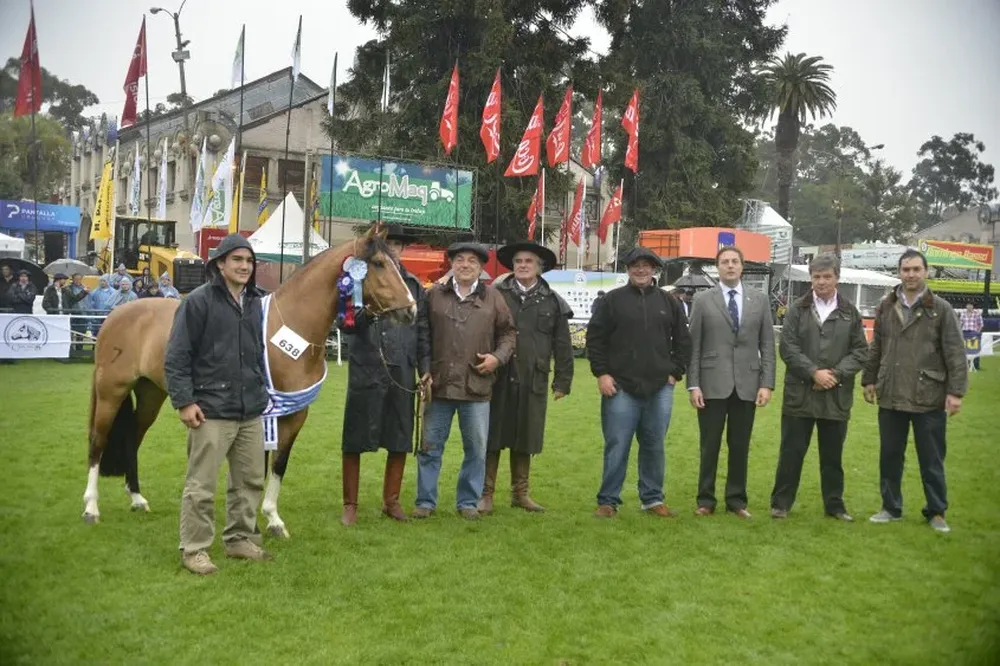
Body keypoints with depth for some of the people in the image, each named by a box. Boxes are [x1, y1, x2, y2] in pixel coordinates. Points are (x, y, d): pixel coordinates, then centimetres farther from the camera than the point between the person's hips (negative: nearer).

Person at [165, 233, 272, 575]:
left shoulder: (254, 303, 11)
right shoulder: (198, 301, -9)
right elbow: (176, 357, -10)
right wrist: (184, 402, -16)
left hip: (251, 412, 7)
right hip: (212, 411, -7)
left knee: (250, 481, 15)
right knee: (201, 485, 1)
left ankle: (239, 539, 29)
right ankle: (193, 549, 13)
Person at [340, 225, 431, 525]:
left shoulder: (414, 285, 10)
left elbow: (423, 329, 10)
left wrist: (425, 368, 3)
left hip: (402, 373, 4)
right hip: (366, 371, -3)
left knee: (400, 442, 11)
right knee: (354, 442, 4)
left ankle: (391, 501, 26)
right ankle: (350, 505, 17)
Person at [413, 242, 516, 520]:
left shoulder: (492, 298, 6)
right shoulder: (434, 295, 6)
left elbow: (508, 332, 11)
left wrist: (498, 356, -5)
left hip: (477, 385, 0)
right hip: (438, 383, 0)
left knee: (476, 449, 7)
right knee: (429, 446, 7)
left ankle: (468, 502, 21)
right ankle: (425, 501, 18)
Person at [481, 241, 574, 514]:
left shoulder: (552, 302, 7)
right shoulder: (496, 295, 3)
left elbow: (562, 346, 8)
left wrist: (562, 381, 4)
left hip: (532, 382, 2)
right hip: (498, 379, -1)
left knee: (525, 440, 11)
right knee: (492, 438, 3)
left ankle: (520, 492, 23)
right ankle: (486, 493, 12)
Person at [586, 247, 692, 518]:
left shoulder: (669, 302, 10)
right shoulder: (612, 300, 1)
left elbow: (683, 341, 14)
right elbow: (595, 338, 0)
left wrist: (675, 372, 5)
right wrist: (601, 373, -6)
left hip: (660, 389, 3)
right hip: (620, 387, -3)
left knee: (654, 447, 10)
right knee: (617, 447, 0)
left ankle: (653, 499, 22)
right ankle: (608, 501, 10)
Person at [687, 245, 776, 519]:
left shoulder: (760, 299, 8)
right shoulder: (703, 300, 2)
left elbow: (767, 344, 6)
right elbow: (693, 346, 0)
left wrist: (767, 383, -2)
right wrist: (693, 385, -7)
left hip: (746, 385, 2)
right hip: (712, 384, -2)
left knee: (740, 446, 8)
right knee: (710, 445, 5)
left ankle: (736, 500, 20)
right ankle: (706, 500, 16)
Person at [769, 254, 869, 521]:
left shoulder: (850, 312, 7)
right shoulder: (797, 309, 3)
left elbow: (860, 350, 4)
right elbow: (788, 348, -4)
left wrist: (837, 374, -10)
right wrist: (814, 373, -13)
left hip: (837, 396, 2)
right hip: (800, 394, -1)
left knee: (832, 455, 11)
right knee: (791, 452, 4)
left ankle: (834, 504, 23)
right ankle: (781, 503, 13)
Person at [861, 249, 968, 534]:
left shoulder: (940, 309, -4)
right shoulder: (886, 307, 7)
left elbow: (955, 353, -6)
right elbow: (876, 349, 13)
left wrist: (955, 391, -11)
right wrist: (869, 380, 10)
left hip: (929, 398, -3)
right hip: (890, 397, 3)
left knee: (931, 460, 7)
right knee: (890, 456, 12)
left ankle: (937, 512, 22)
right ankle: (891, 507, 26)